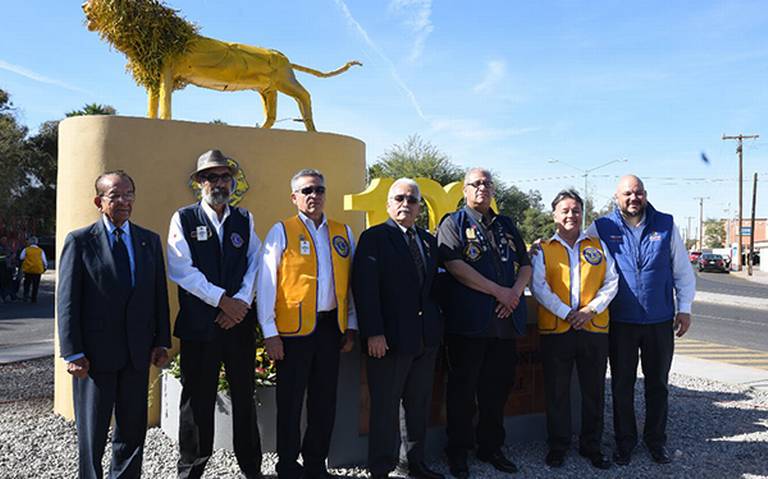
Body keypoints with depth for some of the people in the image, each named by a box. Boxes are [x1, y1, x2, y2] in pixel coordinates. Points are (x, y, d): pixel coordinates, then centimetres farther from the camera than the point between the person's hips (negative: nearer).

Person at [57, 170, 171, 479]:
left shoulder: (150, 241, 7)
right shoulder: (80, 241, -3)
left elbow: (159, 294, 8)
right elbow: (67, 300, -6)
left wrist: (161, 342, 3)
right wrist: (73, 353, -10)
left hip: (138, 352, 4)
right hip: (95, 353, -3)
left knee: (134, 428, 12)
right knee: (92, 431, 9)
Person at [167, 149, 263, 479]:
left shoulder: (245, 220, 10)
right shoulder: (184, 219, 1)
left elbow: (255, 264, 4)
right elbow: (181, 269, -9)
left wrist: (242, 302, -11)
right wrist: (223, 300, -12)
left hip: (239, 321, 3)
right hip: (198, 324, -2)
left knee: (244, 396, 11)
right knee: (197, 399, 5)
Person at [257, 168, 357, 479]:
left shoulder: (343, 232, 10)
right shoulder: (281, 231, -2)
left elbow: (350, 282, 11)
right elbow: (266, 283, -5)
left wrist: (351, 326, 8)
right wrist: (270, 332, -10)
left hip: (331, 327, 4)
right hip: (294, 329, -4)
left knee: (325, 401, 12)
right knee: (290, 403, 7)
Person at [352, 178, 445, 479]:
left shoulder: (429, 240, 14)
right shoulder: (375, 237, -5)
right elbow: (365, 287, -13)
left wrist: (437, 324, 8)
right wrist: (373, 333, -18)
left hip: (426, 338, 6)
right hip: (389, 338, -6)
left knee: (419, 405, 15)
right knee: (385, 407, 4)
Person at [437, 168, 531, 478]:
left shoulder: (506, 225, 18)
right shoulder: (453, 223, 0)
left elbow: (525, 265, 14)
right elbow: (454, 265, -14)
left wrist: (515, 292, -7)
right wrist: (498, 291, -14)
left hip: (505, 321, 5)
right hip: (468, 321, -5)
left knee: (498, 388, 12)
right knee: (462, 388, 3)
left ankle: (491, 448, 26)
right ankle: (458, 453, 15)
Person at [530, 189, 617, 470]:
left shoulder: (598, 246, 11)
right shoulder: (542, 249, 4)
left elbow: (611, 282, 6)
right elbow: (538, 287, -6)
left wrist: (591, 310, -9)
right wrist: (567, 313, -14)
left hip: (594, 328, 2)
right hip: (555, 330, -2)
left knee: (594, 392, 10)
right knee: (556, 392, 7)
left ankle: (591, 446, 26)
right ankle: (557, 446, 23)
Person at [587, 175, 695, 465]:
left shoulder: (666, 225, 2)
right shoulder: (602, 228, -2)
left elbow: (682, 269, 6)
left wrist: (684, 308, 5)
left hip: (660, 321, 1)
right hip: (620, 321, -1)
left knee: (658, 384, 13)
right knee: (622, 384, 9)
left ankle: (656, 439, 30)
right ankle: (625, 441, 25)